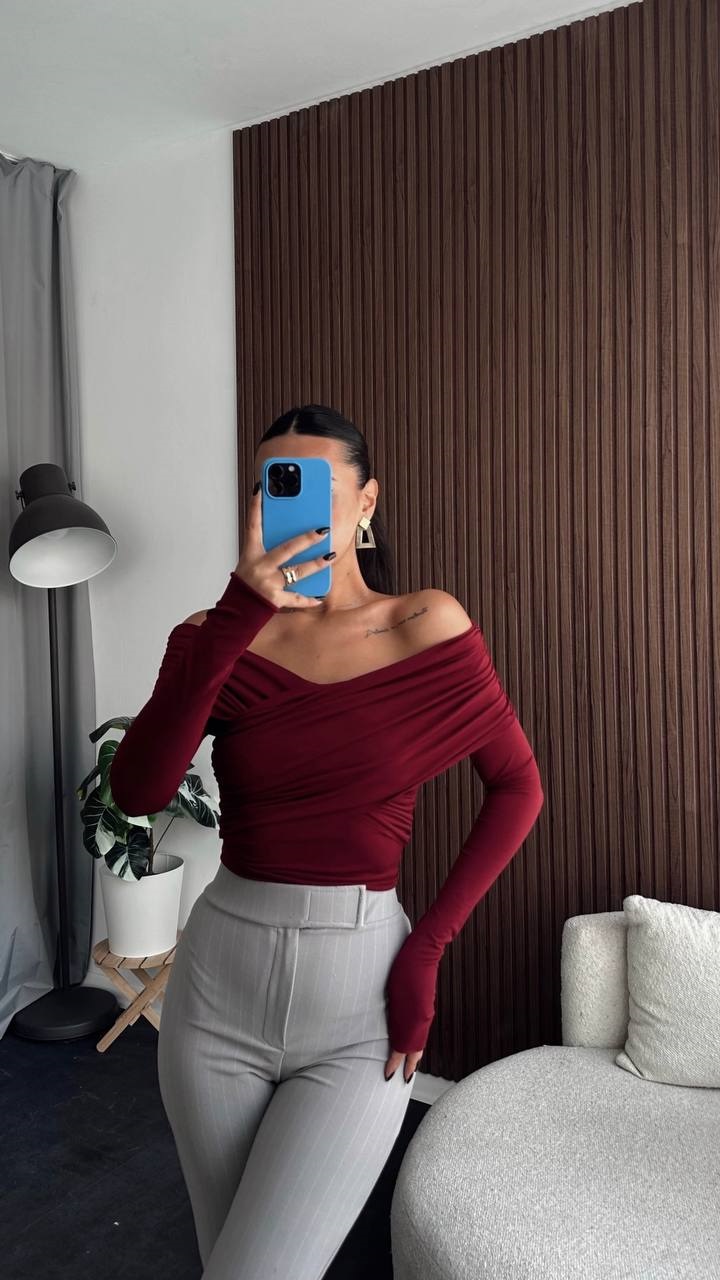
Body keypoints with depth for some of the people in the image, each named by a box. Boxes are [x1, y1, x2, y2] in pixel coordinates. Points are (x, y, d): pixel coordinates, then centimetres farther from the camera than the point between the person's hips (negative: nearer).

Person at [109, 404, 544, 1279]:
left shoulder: (427, 626, -6)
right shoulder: (218, 638, -3)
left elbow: (517, 786, 0)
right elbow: (137, 791, -17)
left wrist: (428, 945, -6)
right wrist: (235, 618, -26)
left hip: (357, 993, -2)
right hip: (218, 985, 3)